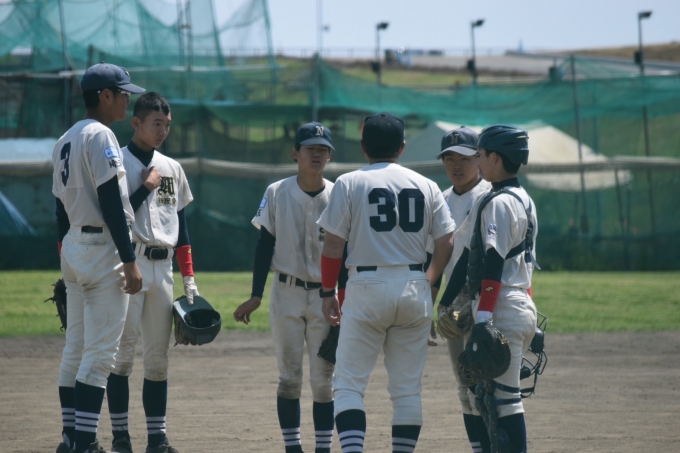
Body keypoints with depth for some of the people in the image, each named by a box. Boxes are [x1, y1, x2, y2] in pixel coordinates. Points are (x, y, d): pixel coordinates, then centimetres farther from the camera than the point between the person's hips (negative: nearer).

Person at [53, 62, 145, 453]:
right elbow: (111, 203, -19)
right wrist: (130, 261, -20)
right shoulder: (100, 136, -13)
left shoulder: (65, 141, 15)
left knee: (76, 348, 12)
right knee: (101, 352, -9)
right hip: (103, 247, -10)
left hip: (72, 246, 10)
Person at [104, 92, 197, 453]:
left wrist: (189, 277, 13)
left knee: (159, 355, 6)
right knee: (123, 349, -7)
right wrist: (147, 187, -10)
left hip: (163, 267, 6)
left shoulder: (172, 169, 16)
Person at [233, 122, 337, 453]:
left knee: (323, 378, 0)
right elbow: (265, 245, 1)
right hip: (286, 293, 0)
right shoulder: (277, 193, -1)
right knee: (289, 376, 3)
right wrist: (256, 296, -3)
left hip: (324, 297, 0)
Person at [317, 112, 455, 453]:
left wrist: (328, 292, 6)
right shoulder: (426, 186, 8)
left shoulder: (349, 184, -1)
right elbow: (446, 243, 6)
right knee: (407, 388, 9)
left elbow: (333, 245, -4)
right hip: (415, 290, 3)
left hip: (366, 287, -3)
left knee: (349, 383, -1)